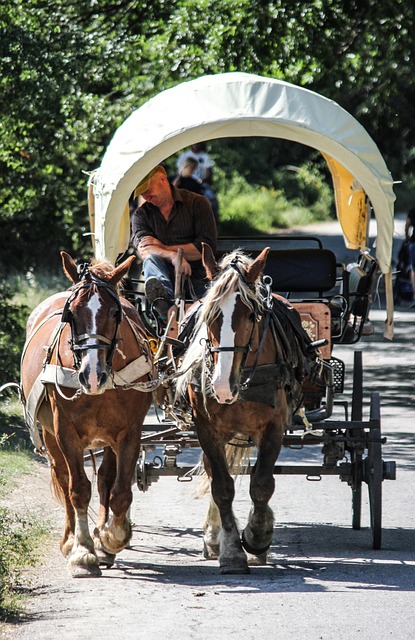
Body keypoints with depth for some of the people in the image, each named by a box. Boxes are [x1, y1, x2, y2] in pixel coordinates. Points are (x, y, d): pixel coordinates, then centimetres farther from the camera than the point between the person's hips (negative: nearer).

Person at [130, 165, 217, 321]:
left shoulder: (197, 203, 6)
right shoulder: (141, 214, 12)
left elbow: (208, 247, -3)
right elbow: (143, 251, -7)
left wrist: (164, 248, -5)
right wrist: (173, 256, -27)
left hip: (197, 275, 0)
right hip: (167, 275, 0)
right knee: (151, 259, -35)